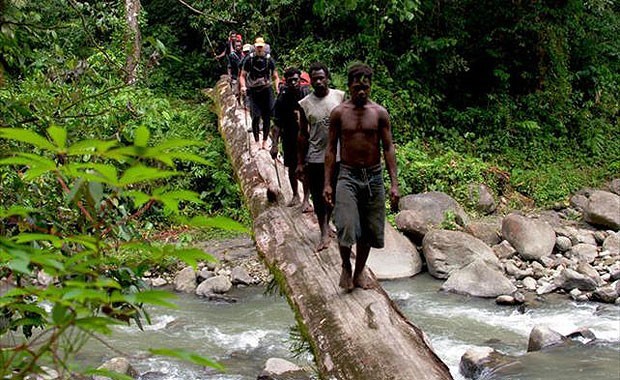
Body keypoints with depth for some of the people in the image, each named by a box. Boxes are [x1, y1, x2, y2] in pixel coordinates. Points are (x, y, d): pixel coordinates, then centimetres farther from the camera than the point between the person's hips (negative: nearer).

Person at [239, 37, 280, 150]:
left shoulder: (269, 59, 1)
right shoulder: (249, 59, -1)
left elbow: (275, 77, 5)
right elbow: (242, 75, 3)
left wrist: (277, 87, -13)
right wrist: (243, 86, -16)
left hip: (267, 90, 1)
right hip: (253, 91, -1)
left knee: (267, 117, 2)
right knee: (256, 116, -9)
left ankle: (265, 141, 14)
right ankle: (256, 141, 1)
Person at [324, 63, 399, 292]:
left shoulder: (379, 113, 1)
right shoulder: (339, 113, -1)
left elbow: (388, 148, 1)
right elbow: (331, 149, 3)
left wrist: (394, 184, -5)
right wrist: (327, 183, -2)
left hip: (373, 176, 2)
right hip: (348, 176, -2)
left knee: (368, 230, 8)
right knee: (346, 227, -17)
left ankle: (359, 273, 26)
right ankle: (346, 267, 8)